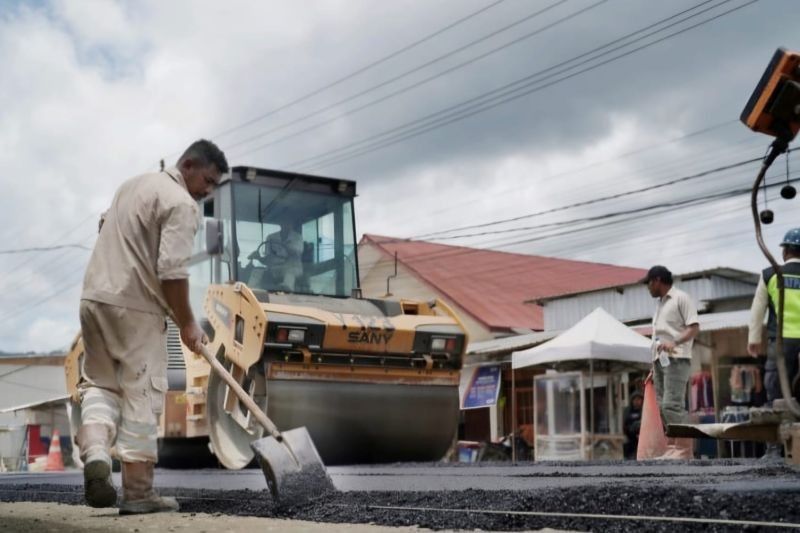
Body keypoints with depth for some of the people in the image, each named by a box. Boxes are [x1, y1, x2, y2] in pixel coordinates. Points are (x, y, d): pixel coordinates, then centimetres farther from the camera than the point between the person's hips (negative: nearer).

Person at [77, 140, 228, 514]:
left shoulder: (134, 184, 19)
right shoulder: (181, 204, -10)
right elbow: (171, 271, -18)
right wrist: (186, 324, -7)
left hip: (94, 297, 8)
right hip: (136, 308, -7)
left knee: (99, 382, 15)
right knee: (141, 396, -1)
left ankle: (95, 452, -11)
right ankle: (137, 492, 2)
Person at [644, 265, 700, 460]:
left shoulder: (681, 298, -1)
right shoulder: (659, 304, 23)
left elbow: (694, 328, -10)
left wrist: (674, 343, -25)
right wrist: (653, 366, 18)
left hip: (676, 359, -8)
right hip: (660, 360, 8)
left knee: (672, 404, -16)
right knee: (663, 407, 4)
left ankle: (684, 448, -12)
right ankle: (673, 447, 6)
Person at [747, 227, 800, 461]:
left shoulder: (770, 275, 4)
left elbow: (758, 309, 8)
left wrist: (754, 339, 16)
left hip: (781, 341, -1)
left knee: (776, 396, 3)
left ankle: (774, 448, 0)